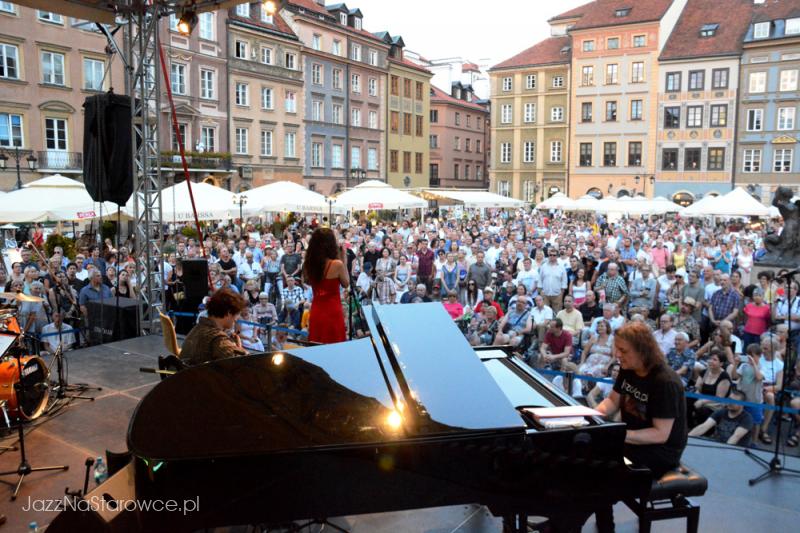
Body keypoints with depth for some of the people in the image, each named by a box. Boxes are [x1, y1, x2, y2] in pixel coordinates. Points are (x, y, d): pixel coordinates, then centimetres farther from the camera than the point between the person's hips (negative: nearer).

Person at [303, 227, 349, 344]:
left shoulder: (308, 264, -1)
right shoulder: (337, 264, -15)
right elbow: (346, 284, 0)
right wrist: (344, 258, 1)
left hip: (315, 312, 5)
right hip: (333, 312, -5)